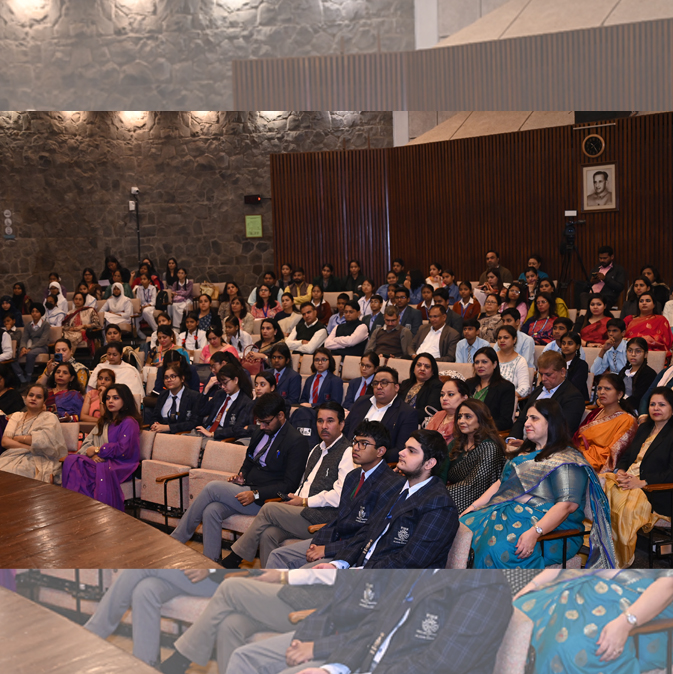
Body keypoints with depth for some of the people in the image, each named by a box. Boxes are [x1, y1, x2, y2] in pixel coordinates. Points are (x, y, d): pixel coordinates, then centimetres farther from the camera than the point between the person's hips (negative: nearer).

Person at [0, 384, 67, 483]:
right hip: (13, 456, 4)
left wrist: (18, 438, 2)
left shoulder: (49, 417, 9)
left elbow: (45, 441, -9)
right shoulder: (16, 416, 21)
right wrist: (29, 447, -9)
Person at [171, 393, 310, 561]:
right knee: (211, 511, -21)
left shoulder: (297, 441, -10)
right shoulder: (259, 432, 14)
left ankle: (176, 539, -6)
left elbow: (290, 485, -13)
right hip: (246, 490, 7)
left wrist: (256, 494, -20)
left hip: (265, 500, -7)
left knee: (212, 487, -19)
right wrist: (241, 478, 4)